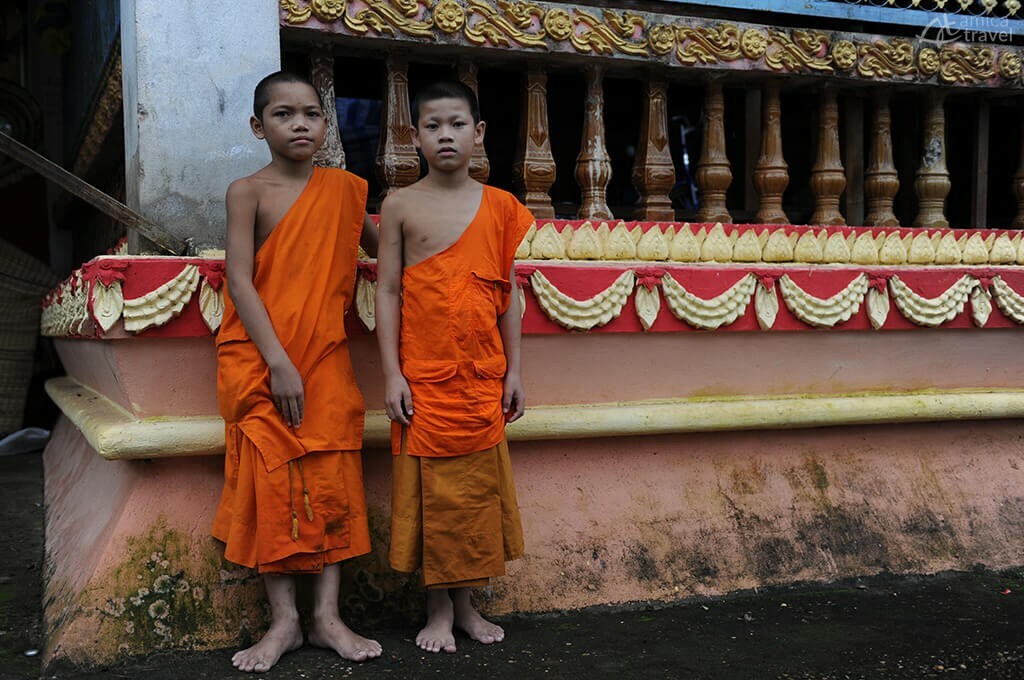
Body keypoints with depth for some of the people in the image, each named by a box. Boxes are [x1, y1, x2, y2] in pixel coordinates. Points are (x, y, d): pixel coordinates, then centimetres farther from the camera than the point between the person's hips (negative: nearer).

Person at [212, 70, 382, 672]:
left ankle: (327, 615, 9)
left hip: (327, 358, 3)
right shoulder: (248, 192, -2)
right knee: (273, 483, -2)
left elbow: (378, 245, 26)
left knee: (334, 479, 0)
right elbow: (240, 282, -10)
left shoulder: (343, 188, 8)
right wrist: (279, 363, -17)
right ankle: (284, 619, 8)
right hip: (259, 361, -3)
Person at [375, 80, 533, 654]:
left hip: (482, 378, 2)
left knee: (478, 488, 8)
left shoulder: (500, 207, 5)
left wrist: (514, 370, 6)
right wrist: (392, 374, -7)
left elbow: (508, 294, 8)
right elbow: (388, 291, -1)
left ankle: (467, 604, 23)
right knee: (430, 490, 4)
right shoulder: (401, 206, 0)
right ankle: (439, 610, 18)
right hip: (423, 379, -2)